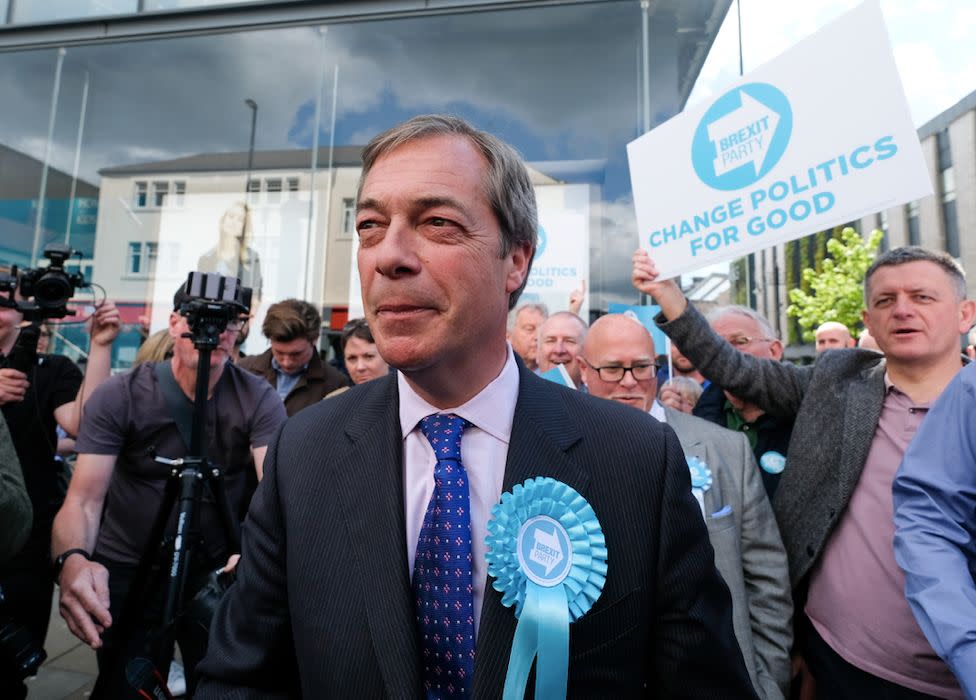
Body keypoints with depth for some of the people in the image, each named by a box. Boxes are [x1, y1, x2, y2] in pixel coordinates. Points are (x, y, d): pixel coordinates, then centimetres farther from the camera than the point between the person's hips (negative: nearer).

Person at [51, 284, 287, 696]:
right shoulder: (119, 396, -14)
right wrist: (71, 559, -40)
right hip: (126, 572, 0)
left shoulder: (259, 400, -15)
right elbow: (84, 499, -19)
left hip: (219, 573, 1)